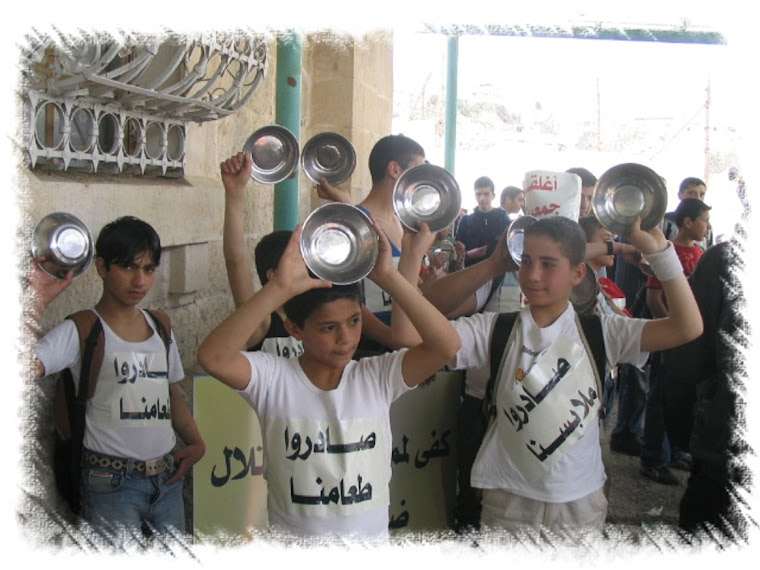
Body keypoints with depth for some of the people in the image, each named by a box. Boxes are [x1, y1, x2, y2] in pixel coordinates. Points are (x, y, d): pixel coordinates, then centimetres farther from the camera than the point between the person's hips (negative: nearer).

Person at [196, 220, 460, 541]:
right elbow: (213, 357, -24)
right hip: (291, 534, -1)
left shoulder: (378, 377, -3)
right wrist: (279, 289, -28)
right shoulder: (272, 379, -8)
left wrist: (389, 277, -21)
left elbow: (447, 345, -15)